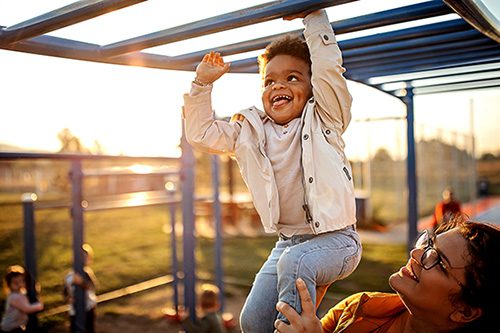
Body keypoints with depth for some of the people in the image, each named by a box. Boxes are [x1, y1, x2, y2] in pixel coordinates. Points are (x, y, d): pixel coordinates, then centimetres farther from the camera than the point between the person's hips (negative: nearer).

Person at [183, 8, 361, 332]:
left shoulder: (322, 120, -3)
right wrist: (203, 83, 2)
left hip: (335, 238, -5)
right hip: (288, 241, 5)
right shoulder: (251, 131, 8)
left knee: (294, 261, -36)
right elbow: (200, 132, 9)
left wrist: (313, 17, -14)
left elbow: (328, 68, -18)